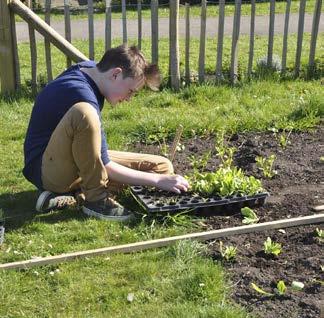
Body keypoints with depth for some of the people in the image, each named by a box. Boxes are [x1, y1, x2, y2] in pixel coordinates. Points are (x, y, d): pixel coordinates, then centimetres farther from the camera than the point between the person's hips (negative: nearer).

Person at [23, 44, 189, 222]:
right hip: (48, 171, -10)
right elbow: (104, 167, -21)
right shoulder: (81, 94, -25)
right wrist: (158, 180, -16)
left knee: (163, 167, -2)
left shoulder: (90, 68, 2)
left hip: (82, 165, 10)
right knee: (83, 114, -39)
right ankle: (97, 198, -20)